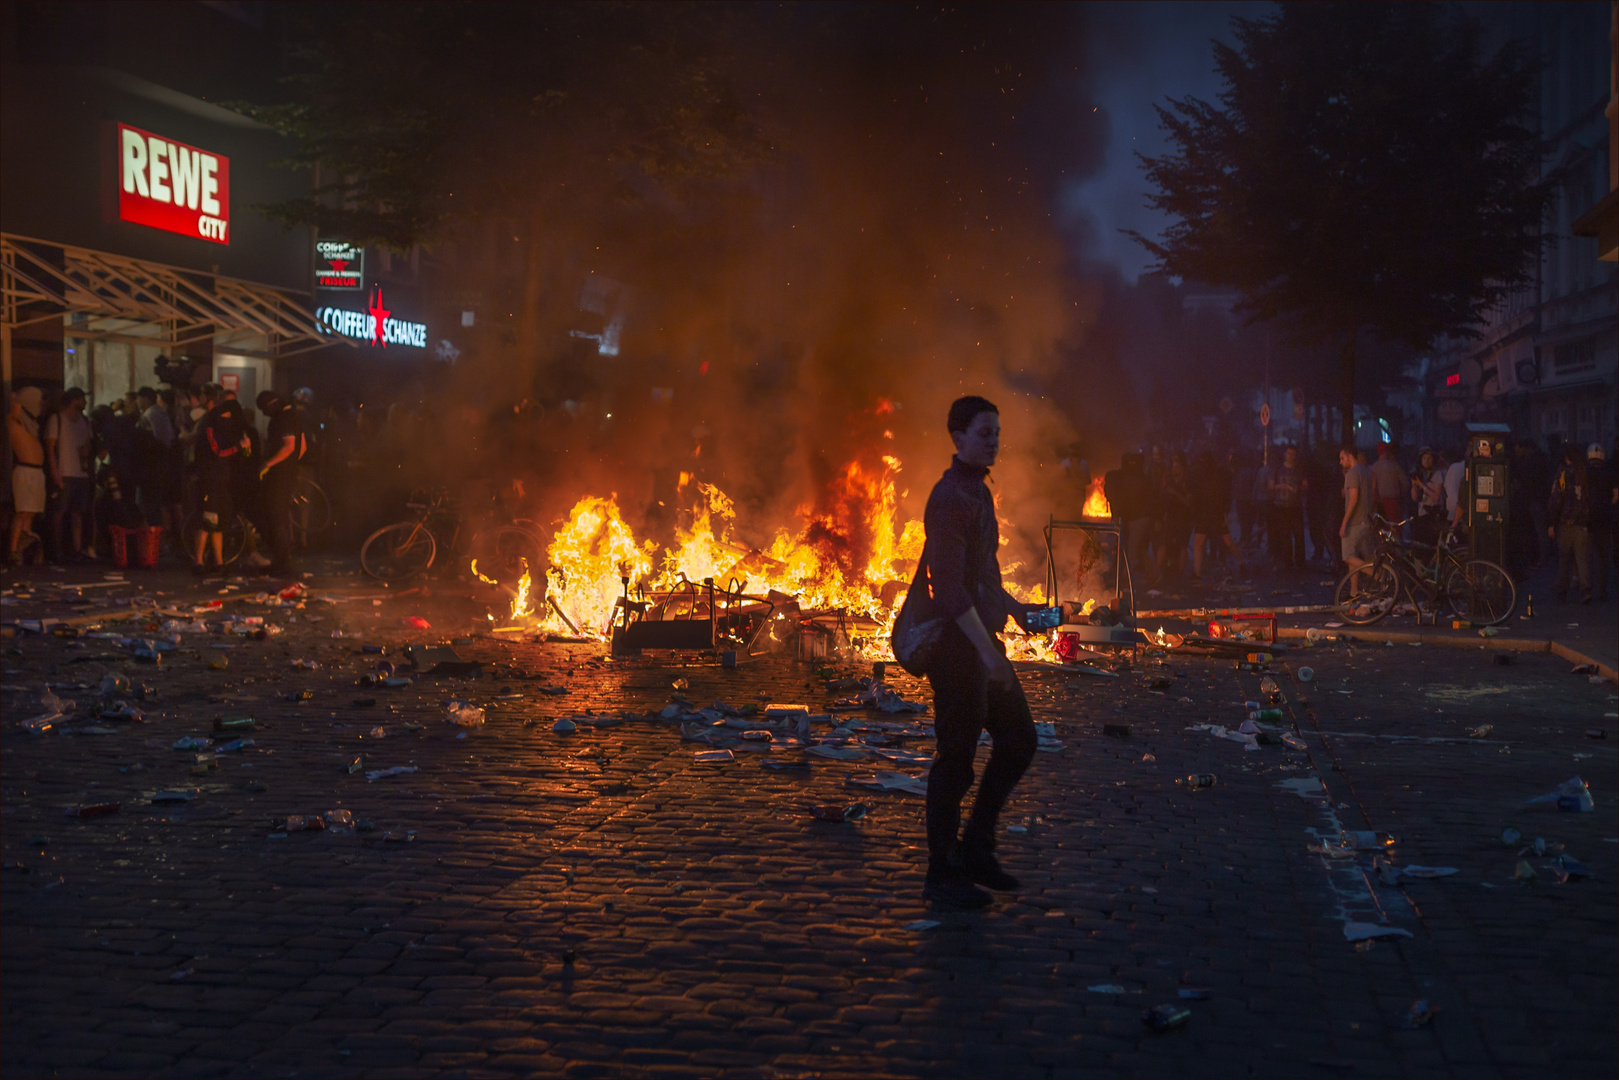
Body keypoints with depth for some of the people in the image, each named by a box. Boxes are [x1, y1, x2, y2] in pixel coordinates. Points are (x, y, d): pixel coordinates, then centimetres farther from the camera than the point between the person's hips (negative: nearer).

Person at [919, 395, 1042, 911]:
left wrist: (1013, 607, 16)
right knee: (957, 757, -3)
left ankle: (975, 849, 24)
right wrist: (985, 650, -27)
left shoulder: (979, 492, 16)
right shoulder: (950, 498, -16)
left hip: (981, 640, 10)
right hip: (957, 642, -10)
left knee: (1018, 741, 14)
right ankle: (941, 876, 8)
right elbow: (949, 587, -23)